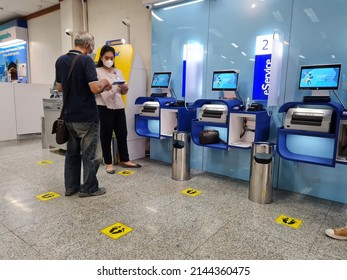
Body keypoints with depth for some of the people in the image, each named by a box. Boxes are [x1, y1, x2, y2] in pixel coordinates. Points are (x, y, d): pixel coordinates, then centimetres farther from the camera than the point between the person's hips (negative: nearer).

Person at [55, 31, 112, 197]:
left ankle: (71, 186, 23)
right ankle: (89, 188, 14)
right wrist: (104, 83, -3)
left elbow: (59, 87, 15)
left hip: (69, 116, 7)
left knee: (72, 152, 16)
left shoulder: (60, 61, 8)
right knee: (90, 154, 4)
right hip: (87, 117, -7)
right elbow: (95, 88, -23)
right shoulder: (86, 60, -14)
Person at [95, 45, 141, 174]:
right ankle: (108, 163, 13)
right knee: (106, 135, 3)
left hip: (118, 106, 5)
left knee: (122, 134, 8)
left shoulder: (118, 72, 13)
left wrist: (125, 88, -9)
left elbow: (123, 92, 14)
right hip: (104, 107, -4)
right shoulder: (97, 71, -1)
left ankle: (124, 160, 22)